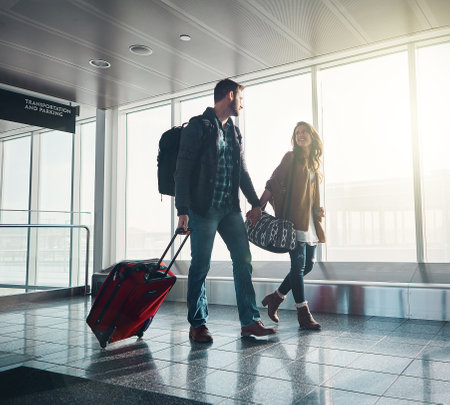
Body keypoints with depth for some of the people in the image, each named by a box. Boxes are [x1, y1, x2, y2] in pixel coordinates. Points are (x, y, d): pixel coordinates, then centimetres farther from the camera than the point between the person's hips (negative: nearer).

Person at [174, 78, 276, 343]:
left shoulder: (235, 132, 19)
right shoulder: (199, 126, -3)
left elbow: (243, 171, 22)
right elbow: (183, 169, -9)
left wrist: (255, 202, 15)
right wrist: (183, 209, -16)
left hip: (230, 209, 7)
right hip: (203, 209, -7)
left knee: (244, 261, 3)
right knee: (200, 267, 0)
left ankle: (250, 321, 11)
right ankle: (197, 325, 14)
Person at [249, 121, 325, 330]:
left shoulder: (314, 163, 20)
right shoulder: (291, 158, 1)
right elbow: (273, 184, -8)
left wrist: (318, 209, 8)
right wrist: (258, 207, -18)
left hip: (310, 221, 8)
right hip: (294, 219, -8)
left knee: (308, 265, 8)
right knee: (299, 265, -6)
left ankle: (275, 298, 23)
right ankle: (303, 314, 1)